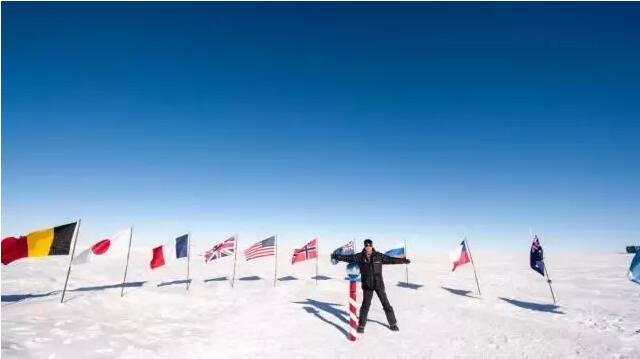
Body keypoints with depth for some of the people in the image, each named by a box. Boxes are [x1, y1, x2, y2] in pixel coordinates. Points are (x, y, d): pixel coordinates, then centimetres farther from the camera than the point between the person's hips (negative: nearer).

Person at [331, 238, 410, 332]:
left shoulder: (379, 256, -3)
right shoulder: (359, 257, -4)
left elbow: (390, 259, 0)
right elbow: (348, 257, -8)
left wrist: (403, 260, -3)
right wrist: (337, 256, -17)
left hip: (379, 284, 1)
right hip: (367, 285, 0)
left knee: (386, 304, 8)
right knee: (365, 305, 2)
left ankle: (393, 324, 25)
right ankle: (361, 325, 19)